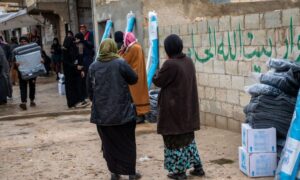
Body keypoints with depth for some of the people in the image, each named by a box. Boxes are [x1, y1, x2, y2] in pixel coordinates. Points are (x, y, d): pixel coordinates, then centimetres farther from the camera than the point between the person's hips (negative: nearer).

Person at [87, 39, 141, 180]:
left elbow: (90, 90, 7)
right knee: (127, 143, 9)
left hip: (102, 113, 3)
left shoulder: (93, 67, 1)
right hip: (122, 112, -2)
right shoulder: (120, 63, -9)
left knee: (109, 144, 12)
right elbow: (134, 79, 2)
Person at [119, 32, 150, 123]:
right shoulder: (137, 46, 13)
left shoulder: (133, 48, -16)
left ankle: (140, 115, -5)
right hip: (138, 74, 10)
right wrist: (124, 50, 5)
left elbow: (124, 61, -12)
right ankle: (141, 113, 14)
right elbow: (131, 60, 13)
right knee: (140, 93, 10)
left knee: (136, 94, -6)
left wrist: (122, 51, -2)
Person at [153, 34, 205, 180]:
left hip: (173, 108, -7)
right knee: (187, 135, 19)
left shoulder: (170, 64, -21)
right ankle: (197, 167, 23)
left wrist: (158, 73, 9)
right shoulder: (189, 61, 2)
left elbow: (157, 81, -11)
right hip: (188, 106, 7)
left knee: (175, 138, 5)